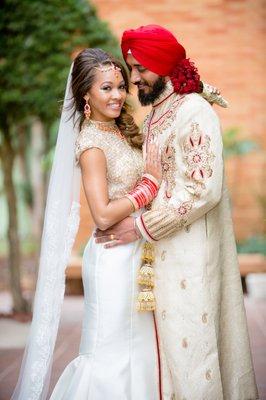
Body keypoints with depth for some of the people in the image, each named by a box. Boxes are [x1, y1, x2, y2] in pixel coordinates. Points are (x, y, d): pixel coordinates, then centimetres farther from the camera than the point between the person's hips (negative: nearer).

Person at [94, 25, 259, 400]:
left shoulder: (194, 112, -13)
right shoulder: (153, 117, 13)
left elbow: (205, 190, -21)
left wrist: (141, 227, -19)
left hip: (189, 252, -8)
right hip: (161, 252, 8)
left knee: (188, 341, -1)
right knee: (168, 337, 12)